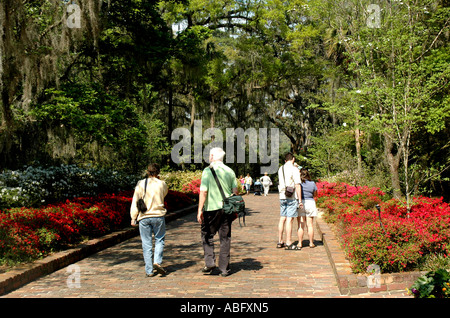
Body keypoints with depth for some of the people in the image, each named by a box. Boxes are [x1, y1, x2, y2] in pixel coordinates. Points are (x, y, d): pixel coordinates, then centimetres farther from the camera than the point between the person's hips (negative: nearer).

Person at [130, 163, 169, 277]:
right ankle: (157, 262, -4)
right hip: (158, 216, 0)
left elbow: (135, 202, -1)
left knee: (146, 244, 6)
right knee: (159, 240, 15)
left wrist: (133, 218, 4)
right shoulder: (162, 184, -2)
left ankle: (149, 270, 7)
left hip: (144, 217, 0)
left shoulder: (140, 184, -2)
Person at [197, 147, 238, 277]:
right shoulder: (229, 171, 7)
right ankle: (224, 268, 10)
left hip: (211, 208, -4)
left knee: (207, 236, 11)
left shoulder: (208, 171, -7)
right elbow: (235, 191, 9)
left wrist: (200, 210, -10)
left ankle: (210, 262, 0)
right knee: (225, 238, 8)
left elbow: (204, 191, -12)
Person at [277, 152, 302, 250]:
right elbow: (297, 185, -13)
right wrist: (300, 200, -10)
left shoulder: (280, 169, 12)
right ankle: (288, 243, -4)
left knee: (282, 219, 11)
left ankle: (280, 242, 16)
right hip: (292, 197, -6)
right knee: (289, 219, -5)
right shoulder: (294, 169, -9)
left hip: (282, 197, 7)